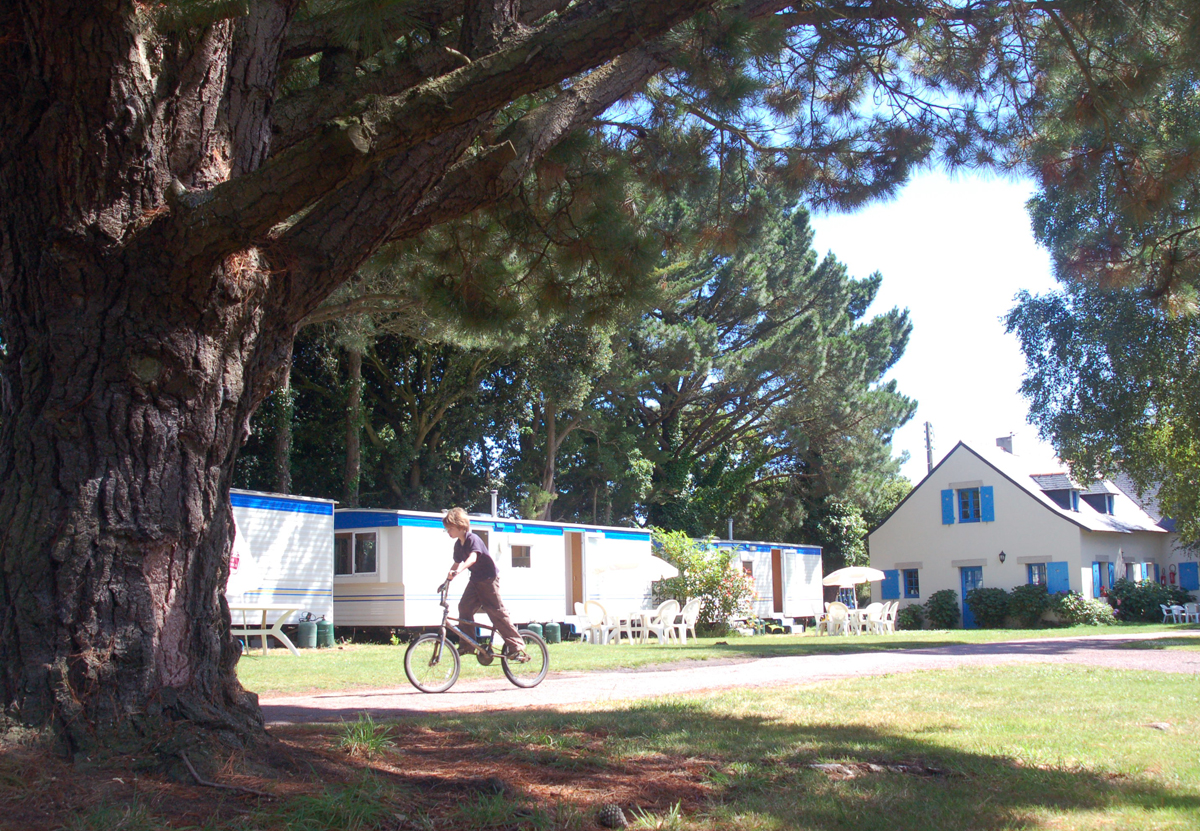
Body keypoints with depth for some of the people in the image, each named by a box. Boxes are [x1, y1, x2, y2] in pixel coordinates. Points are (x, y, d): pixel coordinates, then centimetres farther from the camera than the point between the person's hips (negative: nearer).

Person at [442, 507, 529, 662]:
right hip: (475, 579, 8)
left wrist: (458, 571, -51)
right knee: (464, 607, -4)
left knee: (497, 612, -9)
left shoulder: (473, 539, -20)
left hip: (489, 578, -8)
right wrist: (447, 580, 7)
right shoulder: (458, 544, 6)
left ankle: (517, 647, -6)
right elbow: (457, 563, 16)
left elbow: (473, 558, -37)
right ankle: (467, 644, 5)